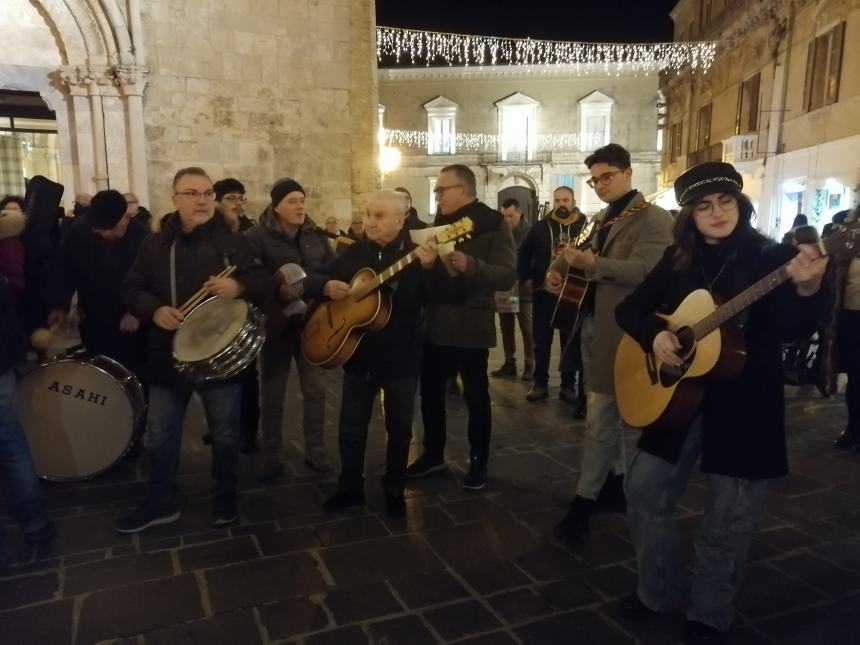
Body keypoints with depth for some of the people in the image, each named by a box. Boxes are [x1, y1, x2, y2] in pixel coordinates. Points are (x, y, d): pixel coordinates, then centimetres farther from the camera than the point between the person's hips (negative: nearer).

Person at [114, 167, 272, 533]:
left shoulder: (234, 243, -4)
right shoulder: (155, 245, 2)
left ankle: (225, 501, 32)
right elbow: (132, 290, 6)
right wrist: (154, 310, -14)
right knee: (160, 436, 13)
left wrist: (239, 287, -26)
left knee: (225, 435, 12)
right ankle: (161, 503, 33)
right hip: (169, 355, 2)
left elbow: (266, 286, -6)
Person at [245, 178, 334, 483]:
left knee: (315, 388, 9)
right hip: (277, 322, -4)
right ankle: (271, 458, 20)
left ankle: (315, 451, 24)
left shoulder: (316, 236, 8)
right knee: (273, 394, 7)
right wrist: (279, 290, -28)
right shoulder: (258, 236, -7)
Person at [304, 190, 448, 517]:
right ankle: (350, 488, 31)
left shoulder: (417, 254, -8)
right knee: (351, 426, 13)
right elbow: (311, 279, 7)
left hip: (401, 357, -3)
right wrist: (327, 285, -15)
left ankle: (395, 491, 29)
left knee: (399, 428, 11)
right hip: (359, 354, 3)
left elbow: (441, 297, -21)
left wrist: (431, 267, -39)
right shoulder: (355, 252, 3)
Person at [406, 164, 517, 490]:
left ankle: (478, 461, 20)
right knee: (430, 390, 12)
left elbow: (508, 276, -19)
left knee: (475, 395, 5)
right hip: (435, 322, 6)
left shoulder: (494, 224, -9)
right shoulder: (439, 223, 11)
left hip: (471, 325, -6)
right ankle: (433, 453, 29)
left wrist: (470, 265, -33)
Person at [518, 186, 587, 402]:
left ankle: (569, 385, 18)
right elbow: (524, 253, 9)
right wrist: (526, 278, 4)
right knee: (542, 340, 6)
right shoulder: (541, 226, 3)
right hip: (544, 292, 1)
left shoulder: (585, 226, 0)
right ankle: (540, 384, 16)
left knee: (571, 341, 7)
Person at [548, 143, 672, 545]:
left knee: (599, 417, -7)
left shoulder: (654, 219, -8)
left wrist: (593, 263, -36)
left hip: (619, 328, -8)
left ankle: (583, 503, 0)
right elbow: (578, 251, 27)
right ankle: (615, 485, 29)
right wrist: (557, 268, 3)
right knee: (607, 411, 16)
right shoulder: (601, 219, 18)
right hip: (590, 322, 8)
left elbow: (643, 269, -22)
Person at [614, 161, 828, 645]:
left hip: (745, 405, -4)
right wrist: (655, 335, -12)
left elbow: (793, 330, -19)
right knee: (646, 493, 9)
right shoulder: (679, 260, 4)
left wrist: (806, 289, -39)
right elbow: (630, 308, 8)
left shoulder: (773, 257, -7)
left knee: (728, 521, 8)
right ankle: (662, 591, 31)